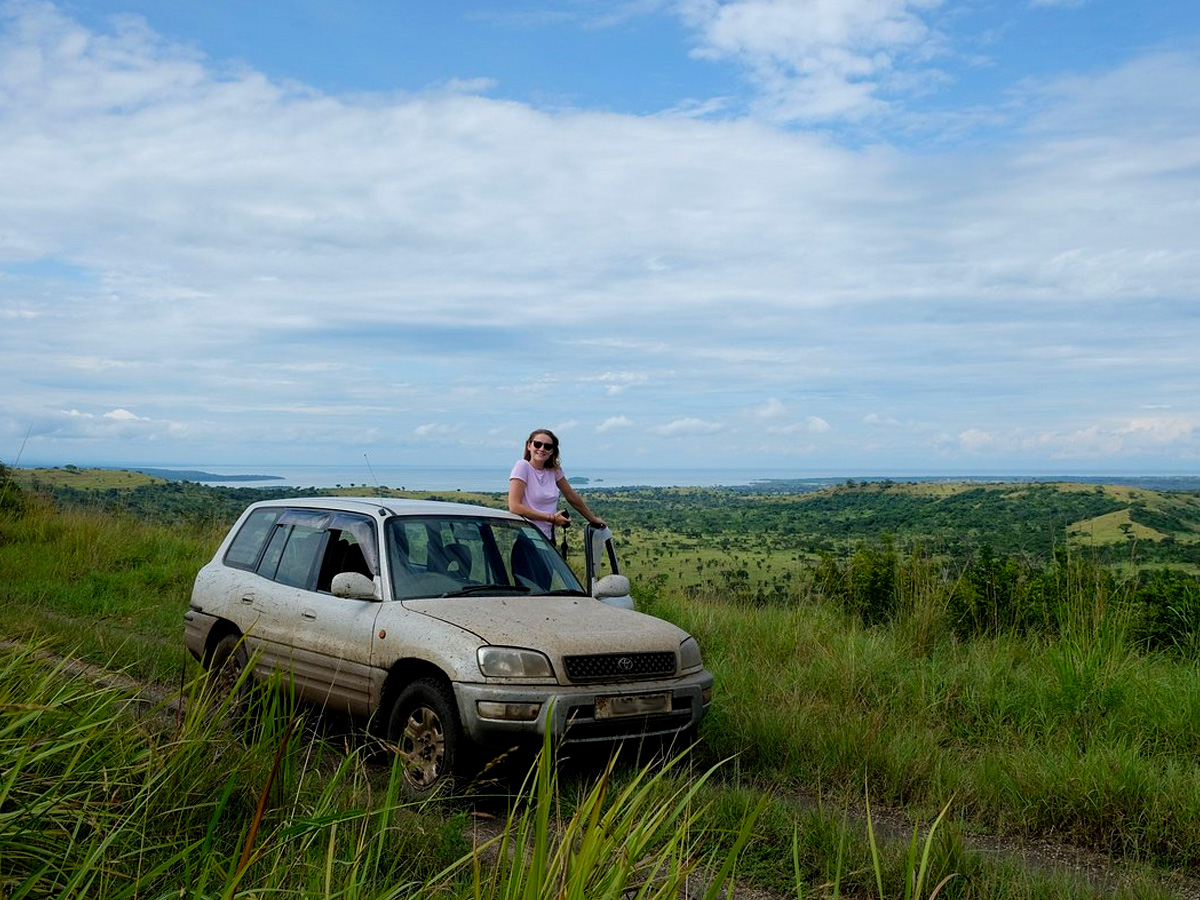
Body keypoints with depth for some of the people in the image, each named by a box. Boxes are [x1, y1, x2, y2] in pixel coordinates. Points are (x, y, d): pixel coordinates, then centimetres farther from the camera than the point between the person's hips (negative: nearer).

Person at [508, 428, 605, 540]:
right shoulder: (523, 466, -10)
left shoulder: (555, 469, 6)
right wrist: (551, 518, -17)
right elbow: (514, 507, -18)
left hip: (548, 538, 5)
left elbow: (573, 498, 18)